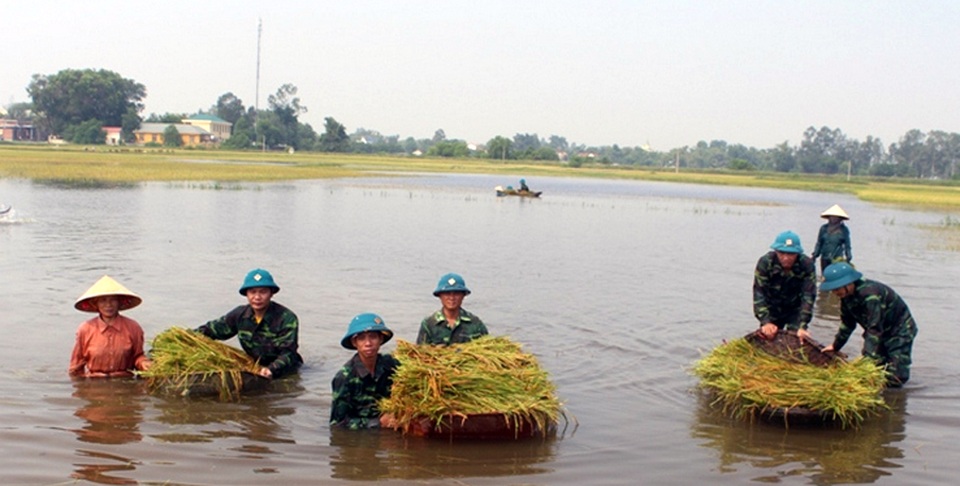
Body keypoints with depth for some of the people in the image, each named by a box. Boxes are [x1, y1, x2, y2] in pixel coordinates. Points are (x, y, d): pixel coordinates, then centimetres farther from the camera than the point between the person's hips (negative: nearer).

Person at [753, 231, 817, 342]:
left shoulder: (807, 265, -26)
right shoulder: (765, 263, -26)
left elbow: (808, 297, -29)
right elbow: (759, 294, -30)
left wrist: (802, 326, -39)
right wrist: (765, 322, -40)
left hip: (796, 310, -1)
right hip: (772, 310, 1)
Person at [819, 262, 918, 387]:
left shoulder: (870, 294, -34)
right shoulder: (846, 295, -6)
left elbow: (875, 329, -37)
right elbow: (847, 324, 10)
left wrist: (869, 356, -40)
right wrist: (836, 346, 17)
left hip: (900, 331, -8)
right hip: (881, 333, 8)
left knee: (894, 378, -15)